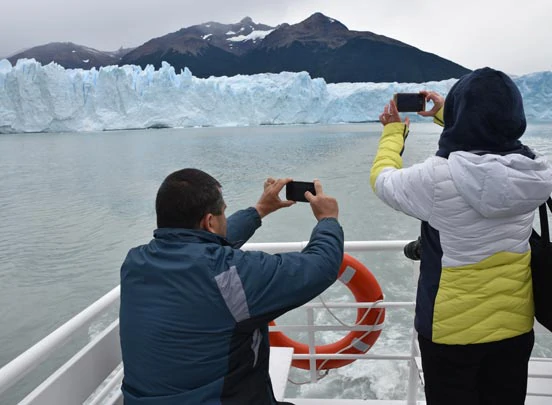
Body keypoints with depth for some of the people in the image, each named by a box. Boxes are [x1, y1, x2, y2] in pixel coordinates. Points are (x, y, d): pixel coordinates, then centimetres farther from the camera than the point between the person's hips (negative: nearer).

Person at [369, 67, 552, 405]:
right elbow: (493, 138, 13)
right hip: (515, 323, 4)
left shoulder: (439, 176, -26)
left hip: (452, 326, -4)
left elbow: (382, 180, -5)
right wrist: (446, 114, 23)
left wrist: (393, 131, 11)